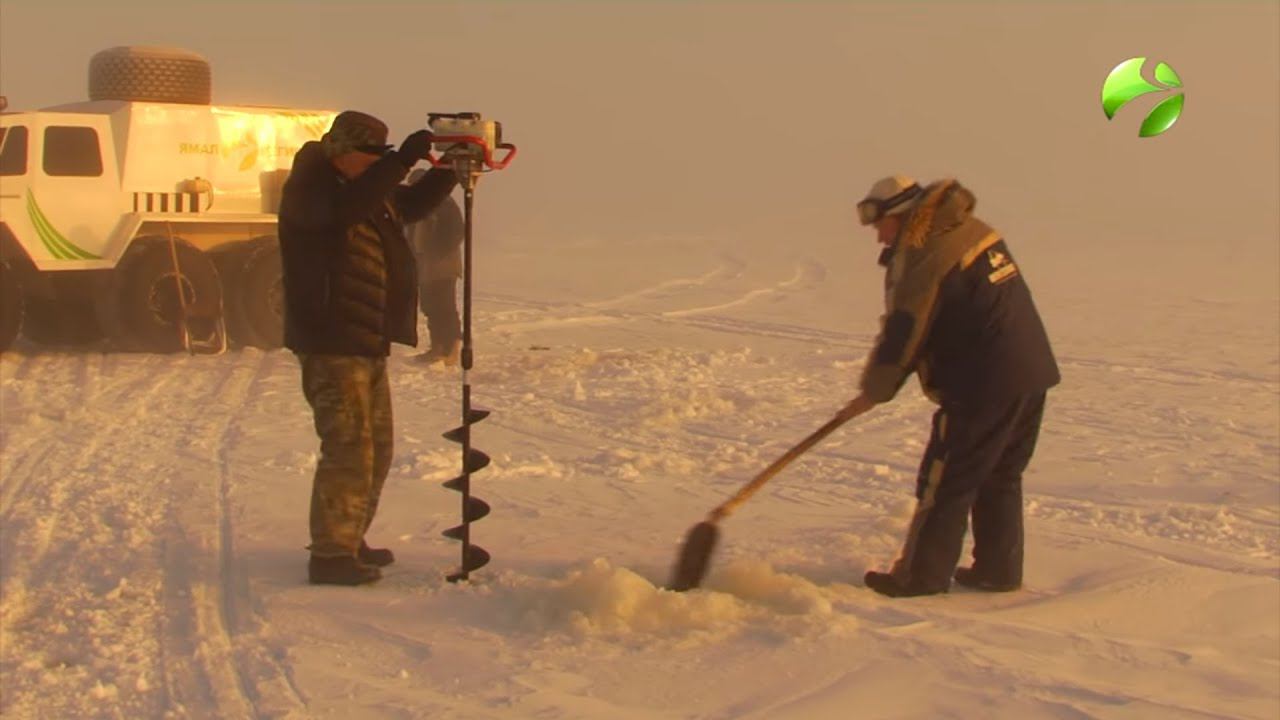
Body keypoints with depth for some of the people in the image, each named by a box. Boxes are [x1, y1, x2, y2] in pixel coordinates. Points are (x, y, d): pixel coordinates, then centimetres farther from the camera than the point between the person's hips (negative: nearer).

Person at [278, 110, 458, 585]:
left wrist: (451, 171, 9)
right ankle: (330, 554, -7)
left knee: (376, 447, 15)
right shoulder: (309, 189, -12)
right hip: (330, 344, -10)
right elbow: (346, 208, -32)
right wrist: (402, 161, -34)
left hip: (368, 345, 10)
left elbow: (412, 204, 27)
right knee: (348, 448, -12)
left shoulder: (368, 190, 16)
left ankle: (349, 541, 26)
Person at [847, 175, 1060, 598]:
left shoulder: (921, 260, -16)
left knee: (945, 482, 2)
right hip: (1031, 373, 9)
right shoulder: (972, 230, 12)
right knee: (1001, 477, 18)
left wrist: (873, 390, 5)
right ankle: (999, 570, 24)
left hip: (983, 385, -9)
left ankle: (922, 576, 10)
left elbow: (903, 336, -11)